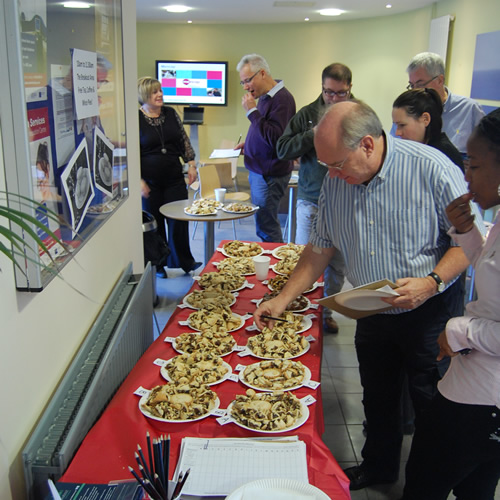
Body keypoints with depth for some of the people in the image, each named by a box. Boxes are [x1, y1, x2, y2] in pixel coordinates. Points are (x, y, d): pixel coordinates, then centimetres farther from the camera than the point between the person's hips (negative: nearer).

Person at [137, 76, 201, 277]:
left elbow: (184, 141, 12)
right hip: (150, 182, -3)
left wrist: (191, 164, 4)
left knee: (179, 220, 5)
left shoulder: (171, 113, 6)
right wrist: (139, 180, -11)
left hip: (174, 178, 4)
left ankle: (183, 262, 21)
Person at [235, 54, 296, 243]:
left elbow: (275, 138, -26)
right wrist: (247, 144, 10)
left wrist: (252, 111, -23)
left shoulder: (282, 99, -18)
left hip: (269, 175, -10)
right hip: (258, 171, 10)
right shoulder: (265, 96, 12)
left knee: (266, 230, -6)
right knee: (265, 225, 16)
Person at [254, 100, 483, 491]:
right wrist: (283, 300, 2)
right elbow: (321, 247, 5)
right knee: (377, 399, 21)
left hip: (430, 313, -4)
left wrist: (433, 282, -27)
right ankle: (379, 467, 46)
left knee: (433, 406, 11)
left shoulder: (432, 168, -21)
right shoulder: (336, 181, -4)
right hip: (372, 313, 5)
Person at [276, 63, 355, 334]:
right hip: (310, 201, 0)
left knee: (337, 264, 12)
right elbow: (282, 149, -5)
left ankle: (326, 312, 30)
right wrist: (314, 135, -15)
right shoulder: (308, 114, 1)